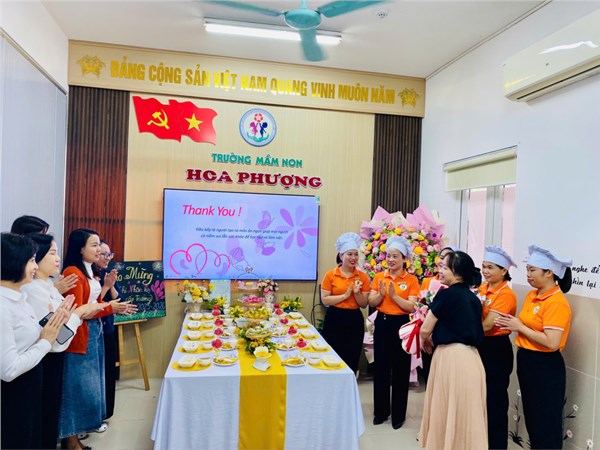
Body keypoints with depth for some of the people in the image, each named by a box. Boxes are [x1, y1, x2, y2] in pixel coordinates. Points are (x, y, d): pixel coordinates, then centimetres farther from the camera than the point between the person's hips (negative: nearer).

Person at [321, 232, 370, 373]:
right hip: (335, 319, -2)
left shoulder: (363, 277, 2)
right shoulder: (330, 274, -4)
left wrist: (357, 293, -15)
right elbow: (324, 300, -8)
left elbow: (364, 304, 3)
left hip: (355, 320, 2)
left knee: (352, 361, 9)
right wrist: (345, 295, -15)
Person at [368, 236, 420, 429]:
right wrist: (381, 294, -19)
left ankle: (399, 414, 22)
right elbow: (371, 302, 0)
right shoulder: (379, 277, 5)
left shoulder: (411, 280, -5)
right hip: (382, 323, 4)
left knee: (400, 371, 6)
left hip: (401, 325, -3)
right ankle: (381, 411, 27)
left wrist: (394, 295, -22)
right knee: (380, 368, 11)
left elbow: (411, 307, -13)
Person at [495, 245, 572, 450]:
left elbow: (552, 343, -26)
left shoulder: (557, 303, -20)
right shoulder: (532, 295, 7)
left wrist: (519, 327, -17)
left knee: (546, 422, 7)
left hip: (545, 366, -9)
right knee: (531, 416, 20)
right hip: (526, 360, 9)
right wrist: (512, 324, -7)